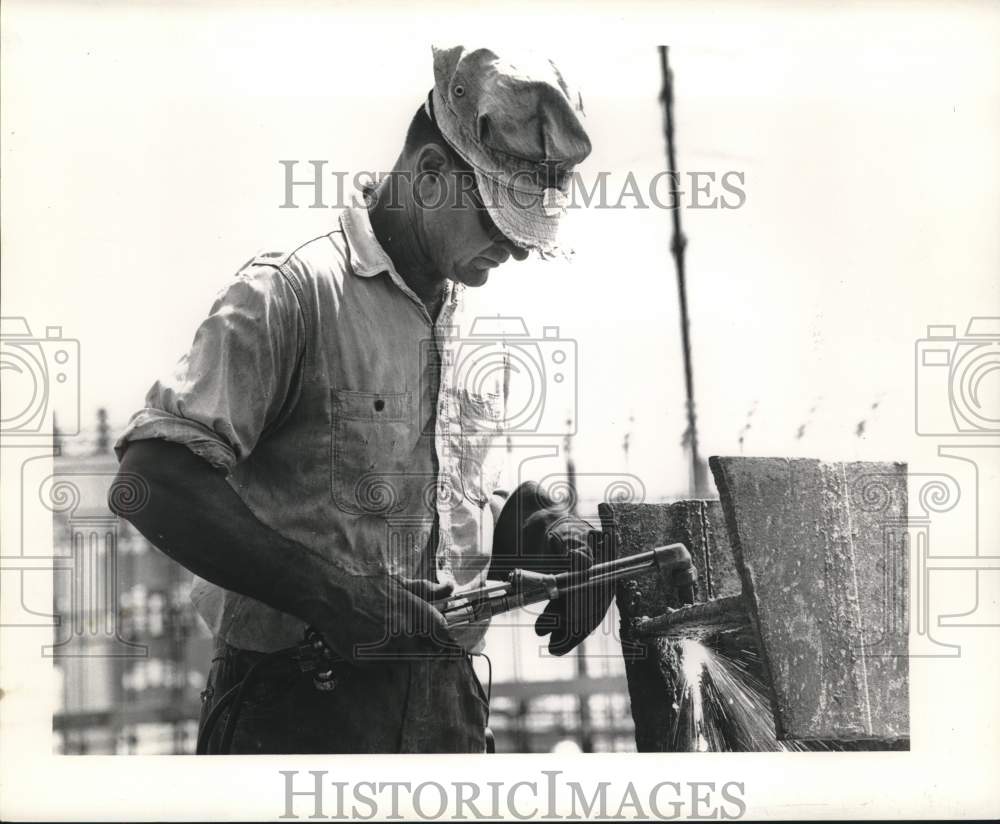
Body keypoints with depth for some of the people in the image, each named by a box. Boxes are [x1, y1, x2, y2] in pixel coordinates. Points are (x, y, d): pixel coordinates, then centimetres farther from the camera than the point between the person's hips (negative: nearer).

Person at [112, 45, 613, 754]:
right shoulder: (293, 294, -11)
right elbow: (153, 481, -19)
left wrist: (548, 532, 4)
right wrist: (329, 594, -24)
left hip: (449, 705, 7)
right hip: (303, 713, -7)